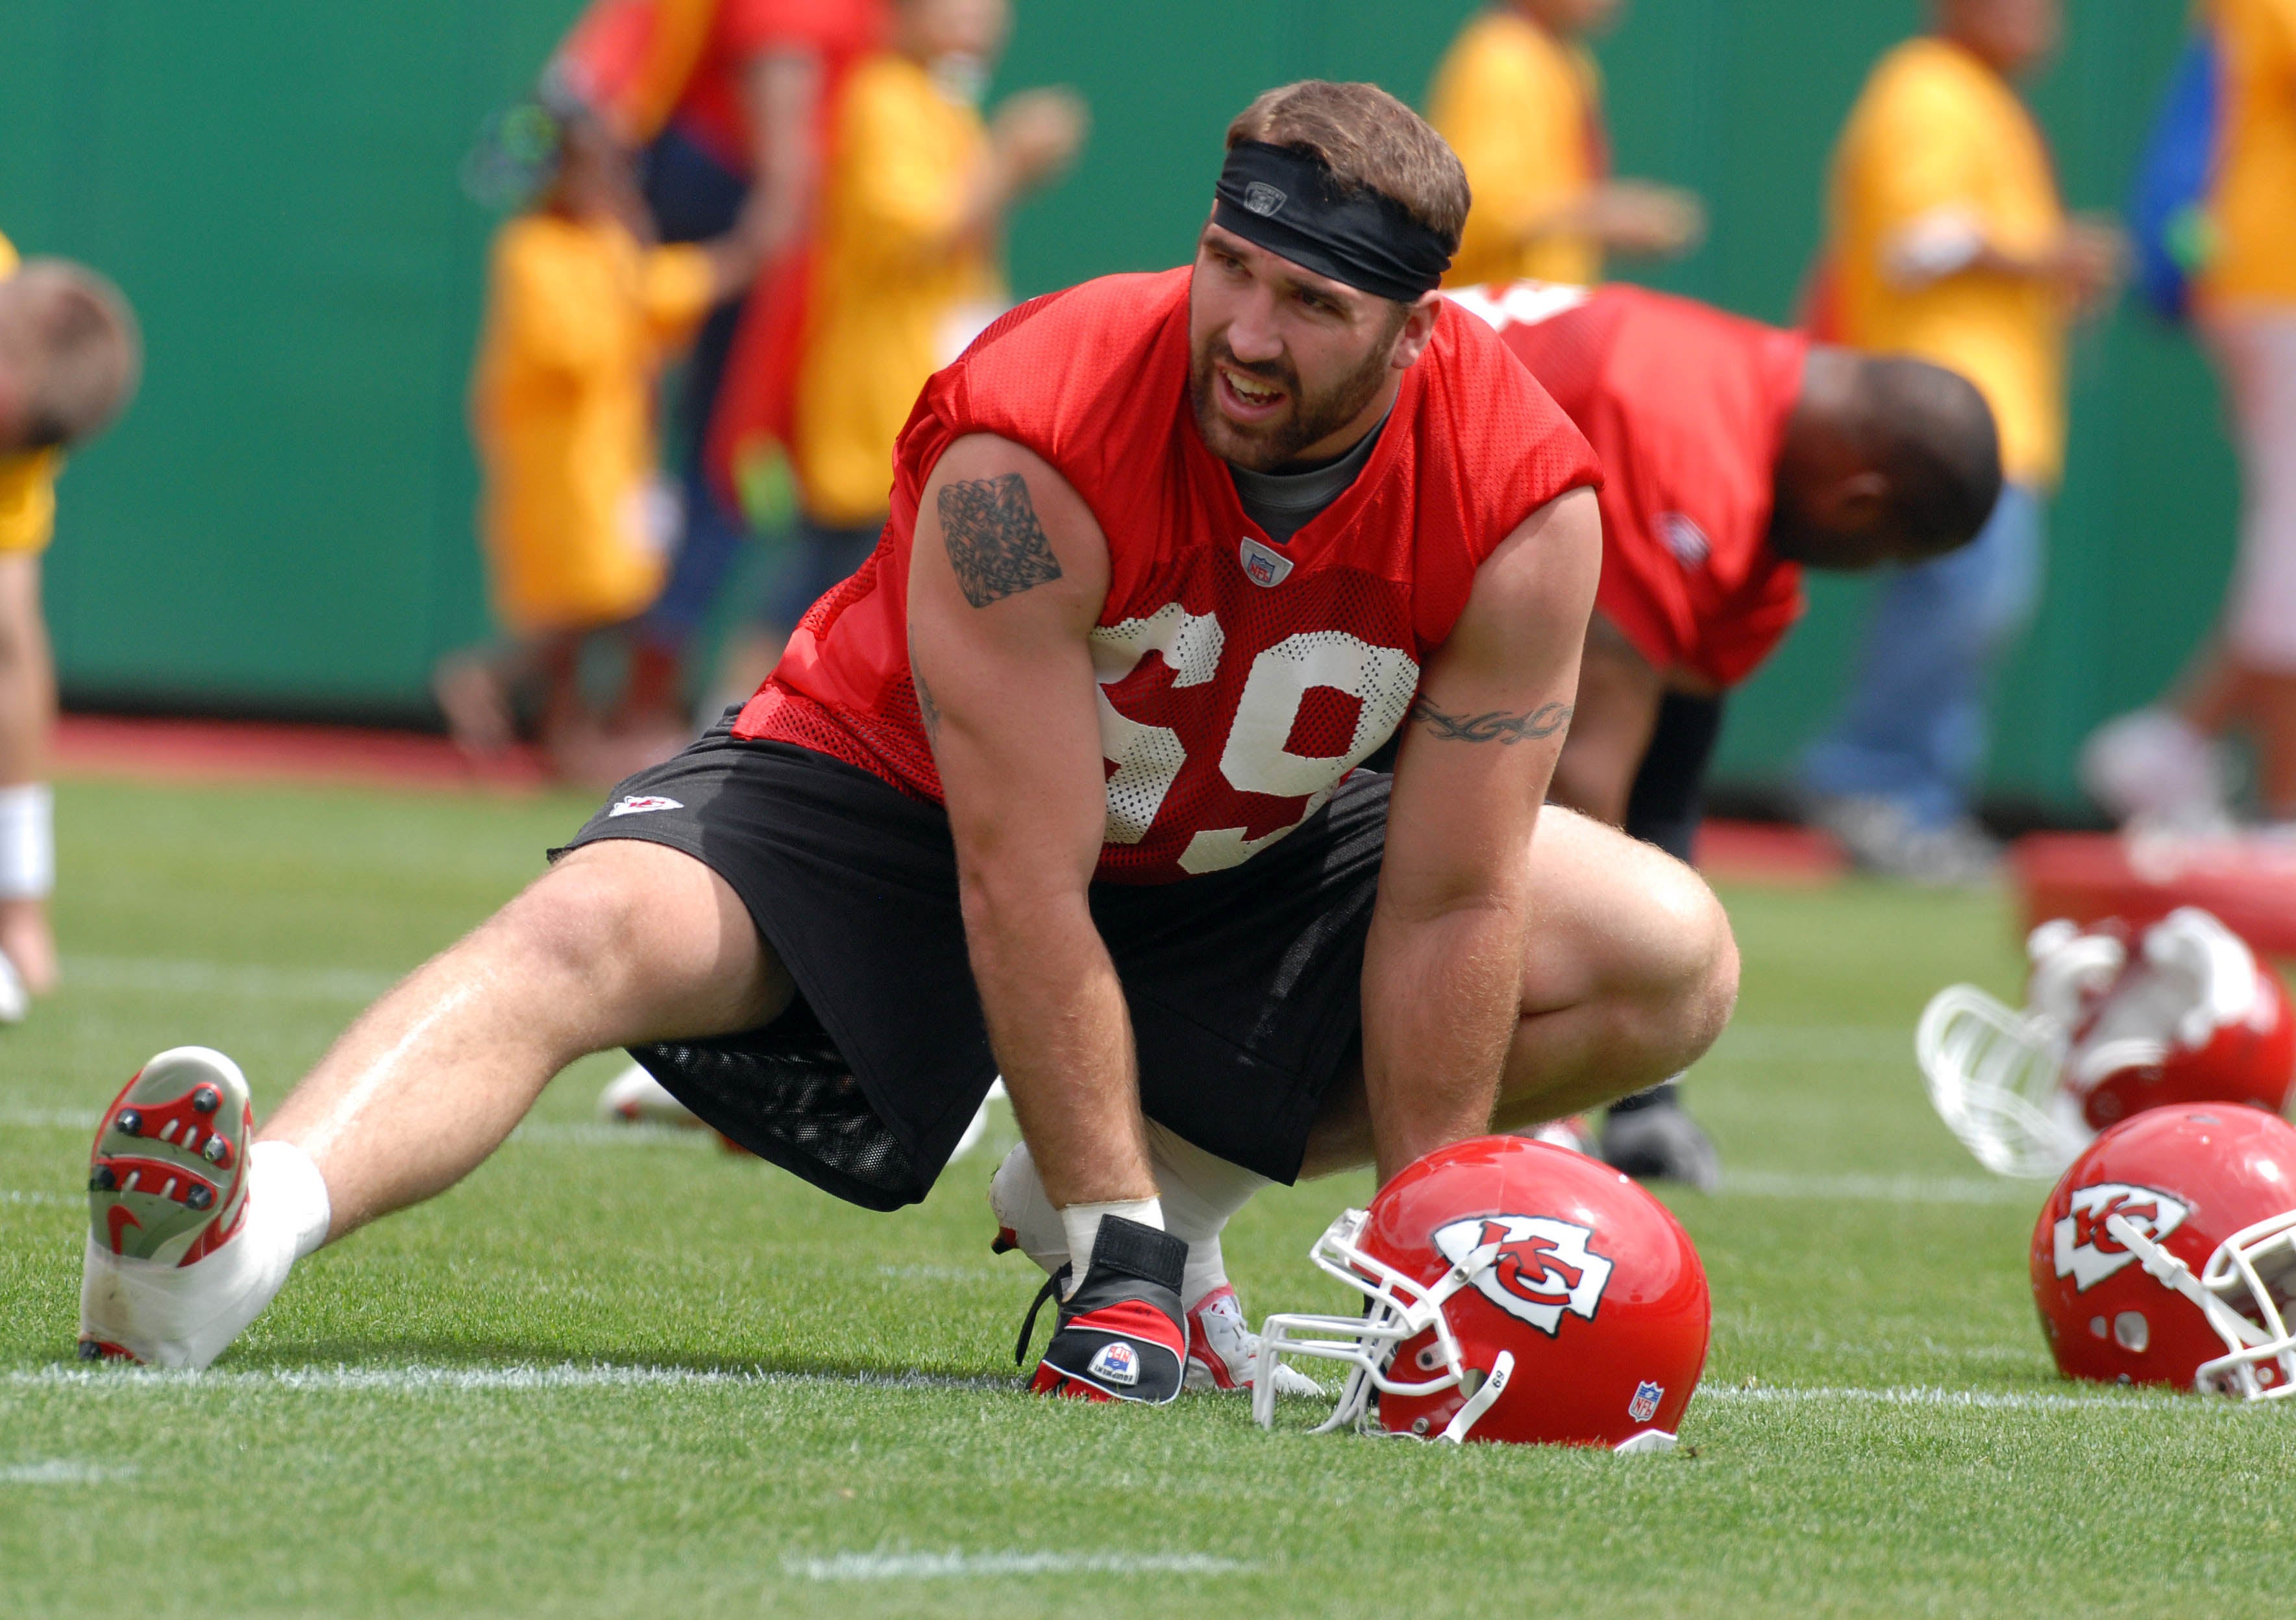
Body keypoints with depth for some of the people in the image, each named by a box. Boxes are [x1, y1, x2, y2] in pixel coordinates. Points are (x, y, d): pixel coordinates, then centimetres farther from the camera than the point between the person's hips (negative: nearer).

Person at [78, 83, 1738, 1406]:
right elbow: (1024, 892, -30)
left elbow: (1448, 908, -17)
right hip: (891, 799, -4)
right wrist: (1114, 1259, -30)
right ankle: (224, 1243, -60)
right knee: (590, 929, -33)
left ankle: (1177, 1185, -3)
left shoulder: (1520, 503, -23)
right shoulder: (1034, 452, -33)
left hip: (1235, 869, 5)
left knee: (1671, 959, -10)